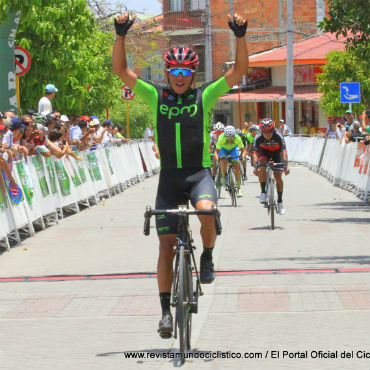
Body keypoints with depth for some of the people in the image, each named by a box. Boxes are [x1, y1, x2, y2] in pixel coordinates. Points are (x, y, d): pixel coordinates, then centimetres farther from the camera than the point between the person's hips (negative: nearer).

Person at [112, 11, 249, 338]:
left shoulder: (205, 96, 0)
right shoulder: (156, 97, 3)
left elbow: (239, 71, -9)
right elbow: (121, 71, -3)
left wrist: (240, 35, -21)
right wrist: (121, 35, -15)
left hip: (199, 172, -2)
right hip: (169, 175, 2)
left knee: (206, 211, -34)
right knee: (166, 244, -1)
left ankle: (207, 256, -3)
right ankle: (166, 310, 7)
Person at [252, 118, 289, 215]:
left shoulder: (278, 136, -33)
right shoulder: (258, 138, -30)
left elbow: (283, 152, -37)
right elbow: (255, 153, -34)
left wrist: (285, 166, -49)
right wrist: (255, 167, -47)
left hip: (276, 152, 0)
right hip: (264, 151, 0)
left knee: (278, 176, -10)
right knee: (262, 168, -30)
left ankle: (280, 202, 5)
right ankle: (263, 192, -18)